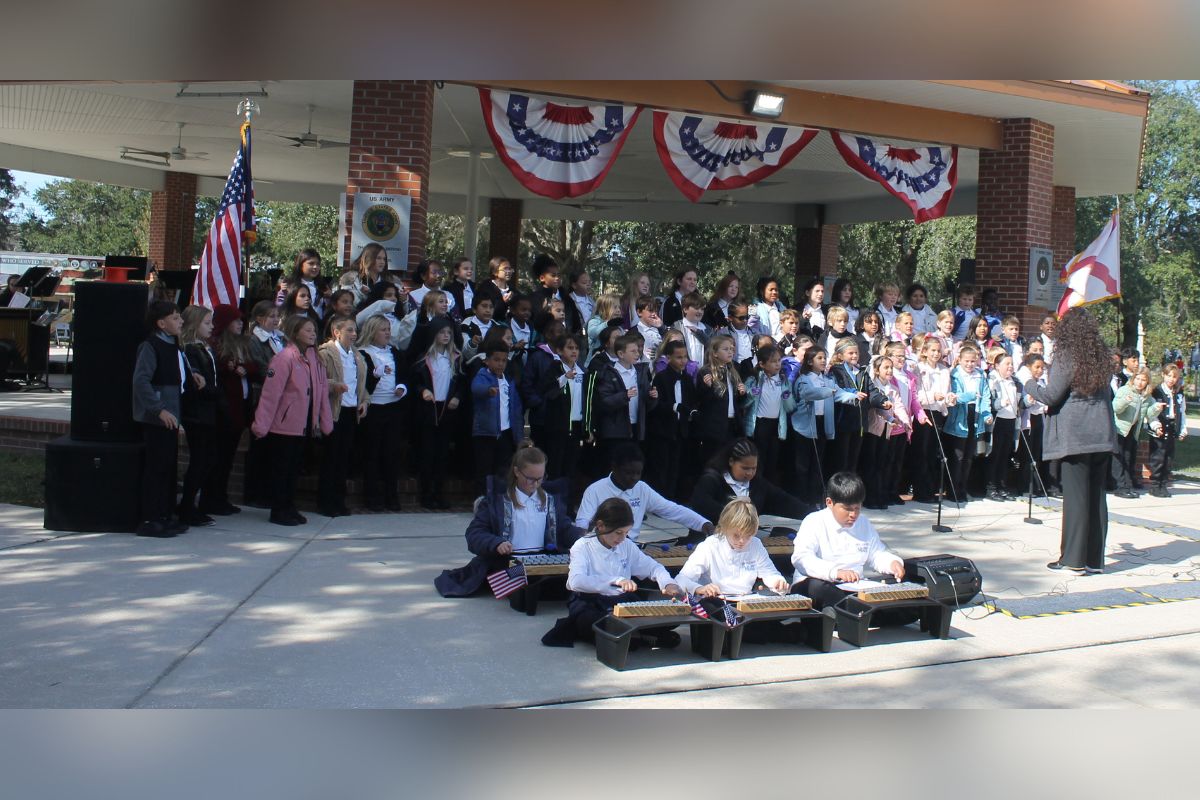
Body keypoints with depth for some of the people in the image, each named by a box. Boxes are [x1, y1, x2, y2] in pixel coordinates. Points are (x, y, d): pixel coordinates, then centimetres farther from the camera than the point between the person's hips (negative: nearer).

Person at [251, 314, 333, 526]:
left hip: (303, 426, 7)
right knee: (282, 468, 3)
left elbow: (322, 391, 9)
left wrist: (326, 422, 7)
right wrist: (261, 424, -19)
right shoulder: (285, 358, -14)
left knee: (294, 468, 14)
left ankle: (289, 508, 25)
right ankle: (278, 511, 12)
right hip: (283, 426, -7)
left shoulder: (314, 359, 8)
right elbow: (270, 393, -17)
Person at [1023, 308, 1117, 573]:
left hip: (1076, 435, -6)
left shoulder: (1067, 356, -10)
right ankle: (1094, 559, 15)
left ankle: (1074, 559, 1)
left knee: (1075, 496, -2)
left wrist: (1030, 385, 7)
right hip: (1101, 434, 6)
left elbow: (1050, 395, -11)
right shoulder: (1101, 355, 9)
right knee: (1097, 496, 9)